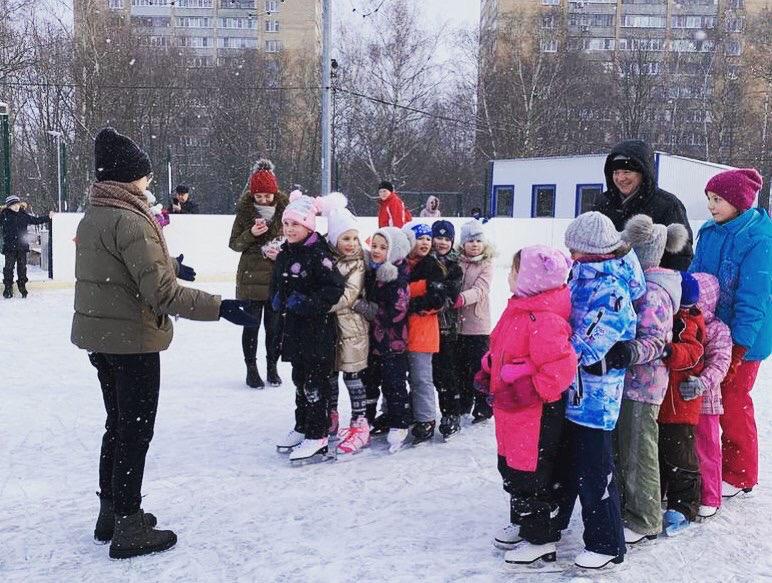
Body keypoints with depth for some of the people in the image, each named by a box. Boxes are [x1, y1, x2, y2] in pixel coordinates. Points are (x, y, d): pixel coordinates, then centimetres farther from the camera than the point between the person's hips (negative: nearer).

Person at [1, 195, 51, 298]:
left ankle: (22, 287, 18)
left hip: (22, 247, 2)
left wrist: (48, 217, 13)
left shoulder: (24, 215, 7)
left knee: (22, 267, 8)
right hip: (9, 247, -2)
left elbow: (36, 220, 15)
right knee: (9, 267, 0)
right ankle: (8, 288, 9)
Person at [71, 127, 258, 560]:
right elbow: (161, 292, -25)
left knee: (119, 424, 21)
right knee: (136, 430, 2)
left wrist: (170, 265, 34)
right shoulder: (130, 220, -21)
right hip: (133, 338, -9)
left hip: (99, 334, 9)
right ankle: (129, 528, 12)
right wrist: (220, 307, -25)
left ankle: (112, 511, 33)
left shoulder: (93, 216, 9)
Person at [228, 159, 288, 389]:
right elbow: (234, 244, 1)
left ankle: (272, 366, 25)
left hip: (278, 277, 0)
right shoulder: (245, 210, -3)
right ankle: (251, 368, 20)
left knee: (274, 325, 8)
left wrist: (279, 249, -14)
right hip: (251, 277, 0)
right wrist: (251, 234, -17)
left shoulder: (284, 208, -4)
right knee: (252, 324, 6)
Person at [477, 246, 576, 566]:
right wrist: (489, 369, 11)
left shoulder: (544, 319, -24)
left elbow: (560, 366, -30)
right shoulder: (519, 308, 8)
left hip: (535, 413, -10)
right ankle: (521, 522, 40)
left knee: (531, 474, 2)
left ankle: (541, 539, 18)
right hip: (512, 410, 10)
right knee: (511, 467, 22)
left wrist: (527, 390, -27)